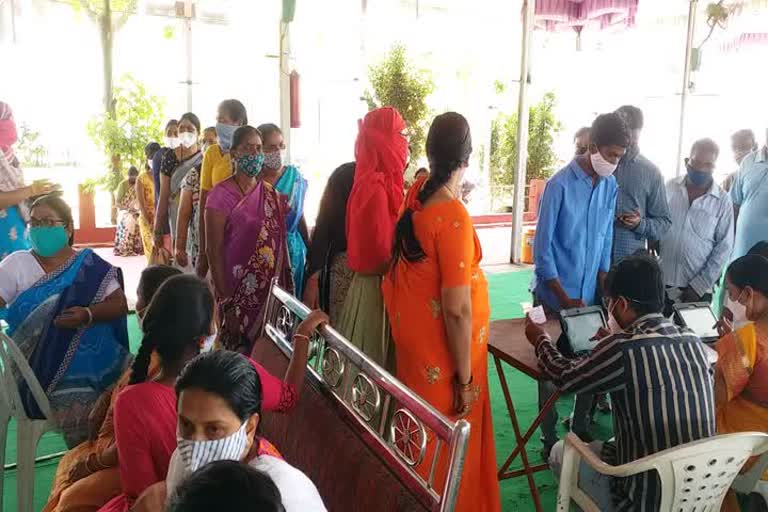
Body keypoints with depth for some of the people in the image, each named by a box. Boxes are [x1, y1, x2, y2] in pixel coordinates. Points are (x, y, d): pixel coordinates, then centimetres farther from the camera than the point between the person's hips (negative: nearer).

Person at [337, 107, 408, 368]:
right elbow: (383, 256, -20)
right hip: (378, 287, -9)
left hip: (380, 284, 9)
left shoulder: (383, 181, 7)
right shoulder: (376, 186, -21)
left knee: (375, 364, 19)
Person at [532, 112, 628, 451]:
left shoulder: (610, 186, 2)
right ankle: (550, 440, 21)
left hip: (590, 296, 5)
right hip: (554, 297, -5)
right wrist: (565, 299, -15)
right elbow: (542, 248, -14)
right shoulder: (559, 185, -16)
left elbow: (605, 241, 9)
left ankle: (581, 432, 30)